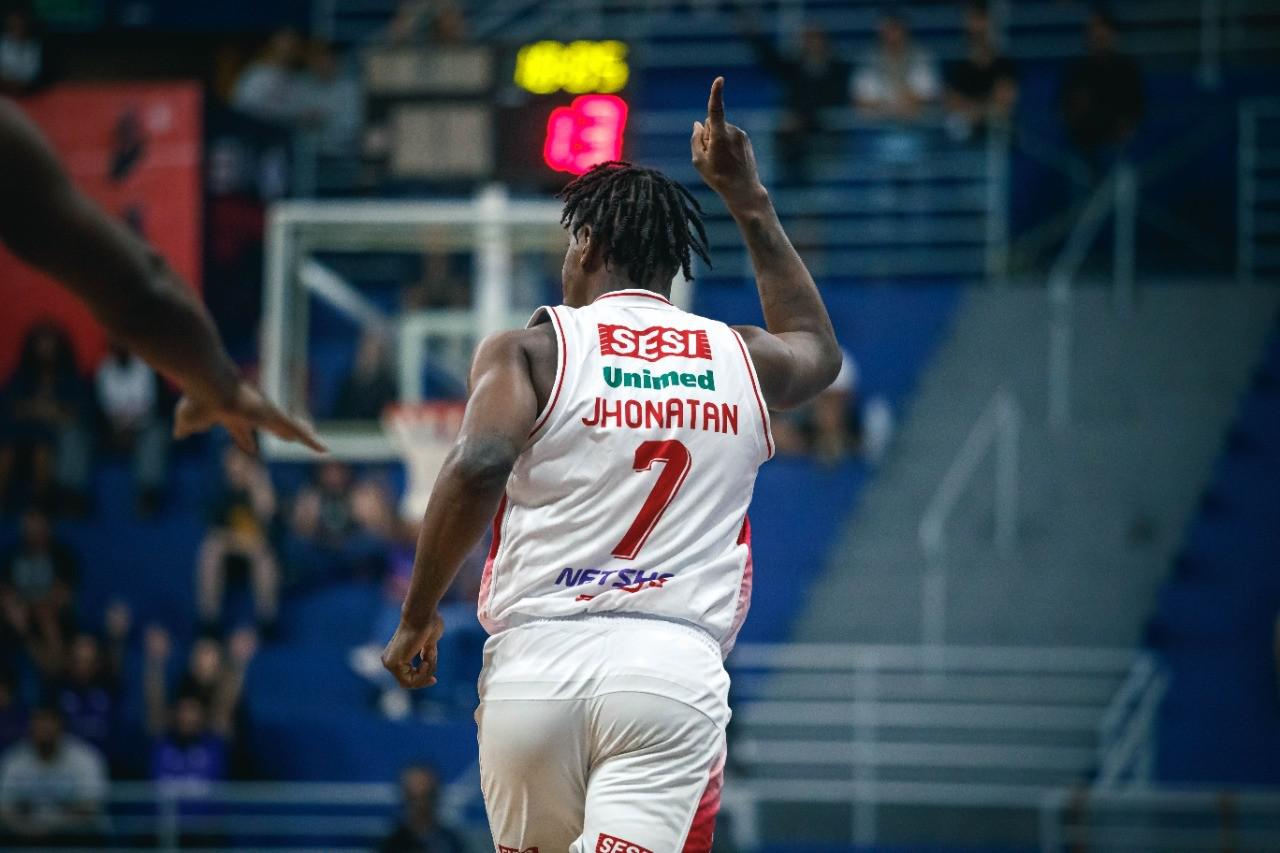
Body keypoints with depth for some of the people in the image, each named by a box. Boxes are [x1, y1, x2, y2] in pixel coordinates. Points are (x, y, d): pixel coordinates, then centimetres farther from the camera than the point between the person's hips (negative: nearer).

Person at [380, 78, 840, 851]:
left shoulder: (530, 351, 5)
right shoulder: (740, 359, 16)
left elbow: (478, 468, -14)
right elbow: (818, 348, 41)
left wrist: (418, 615, -4)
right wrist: (750, 203, 44)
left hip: (539, 663, 0)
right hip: (676, 670, 0)